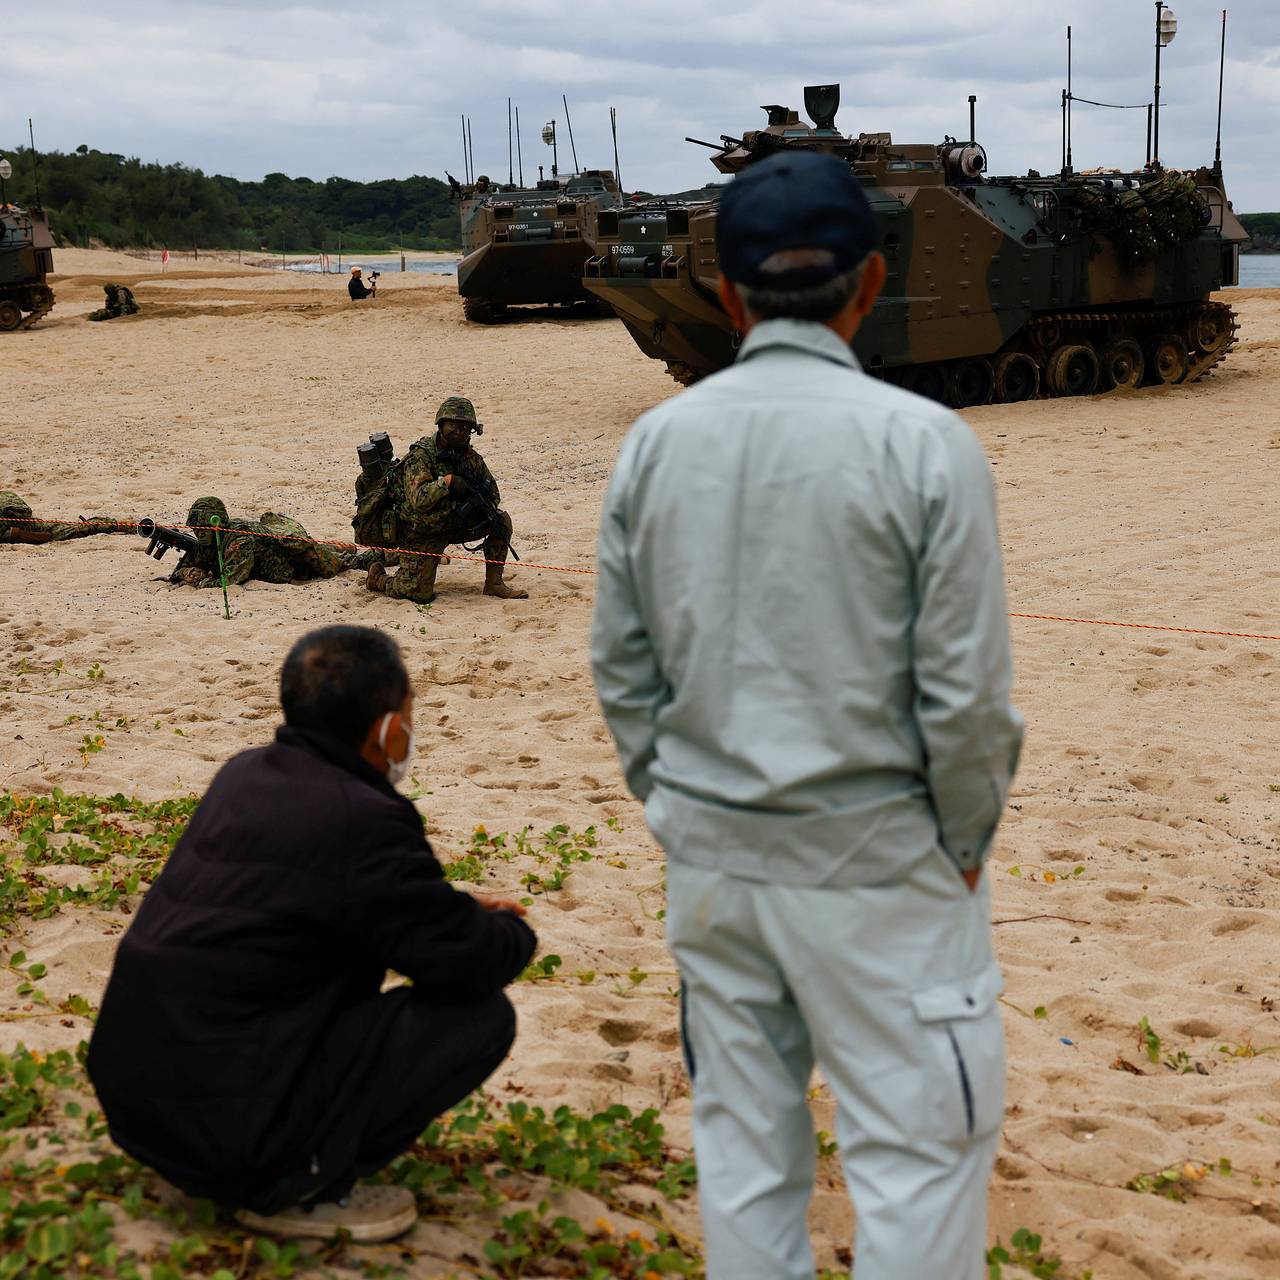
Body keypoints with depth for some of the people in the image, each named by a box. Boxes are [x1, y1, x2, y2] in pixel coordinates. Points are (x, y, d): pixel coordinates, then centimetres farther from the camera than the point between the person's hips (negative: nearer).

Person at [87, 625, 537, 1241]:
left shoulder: (245, 774, 9)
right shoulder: (365, 820, -18)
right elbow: (473, 964, -12)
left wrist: (463, 912, 18)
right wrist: (511, 930, 10)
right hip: (223, 1131, -9)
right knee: (482, 1016, -6)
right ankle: (300, 1187, -2)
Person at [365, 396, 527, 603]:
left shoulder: (470, 456, 0)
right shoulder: (421, 455, -19)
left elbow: (493, 493, 6)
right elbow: (418, 499, -31)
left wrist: (481, 506, -15)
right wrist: (447, 481, -37)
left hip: (456, 523, 6)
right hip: (422, 533, -6)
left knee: (502, 520, -10)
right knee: (419, 594, -12)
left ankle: (494, 583, 1)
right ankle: (378, 576, 18)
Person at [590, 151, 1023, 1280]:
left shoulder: (656, 443, -1)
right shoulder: (922, 443, -14)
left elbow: (621, 668, 5)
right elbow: (966, 691, -12)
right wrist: (962, 841, 2)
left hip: (710, 852, 5)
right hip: (874, 855, -4)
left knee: (742, 1143, 16)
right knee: (921, 1148, 7)